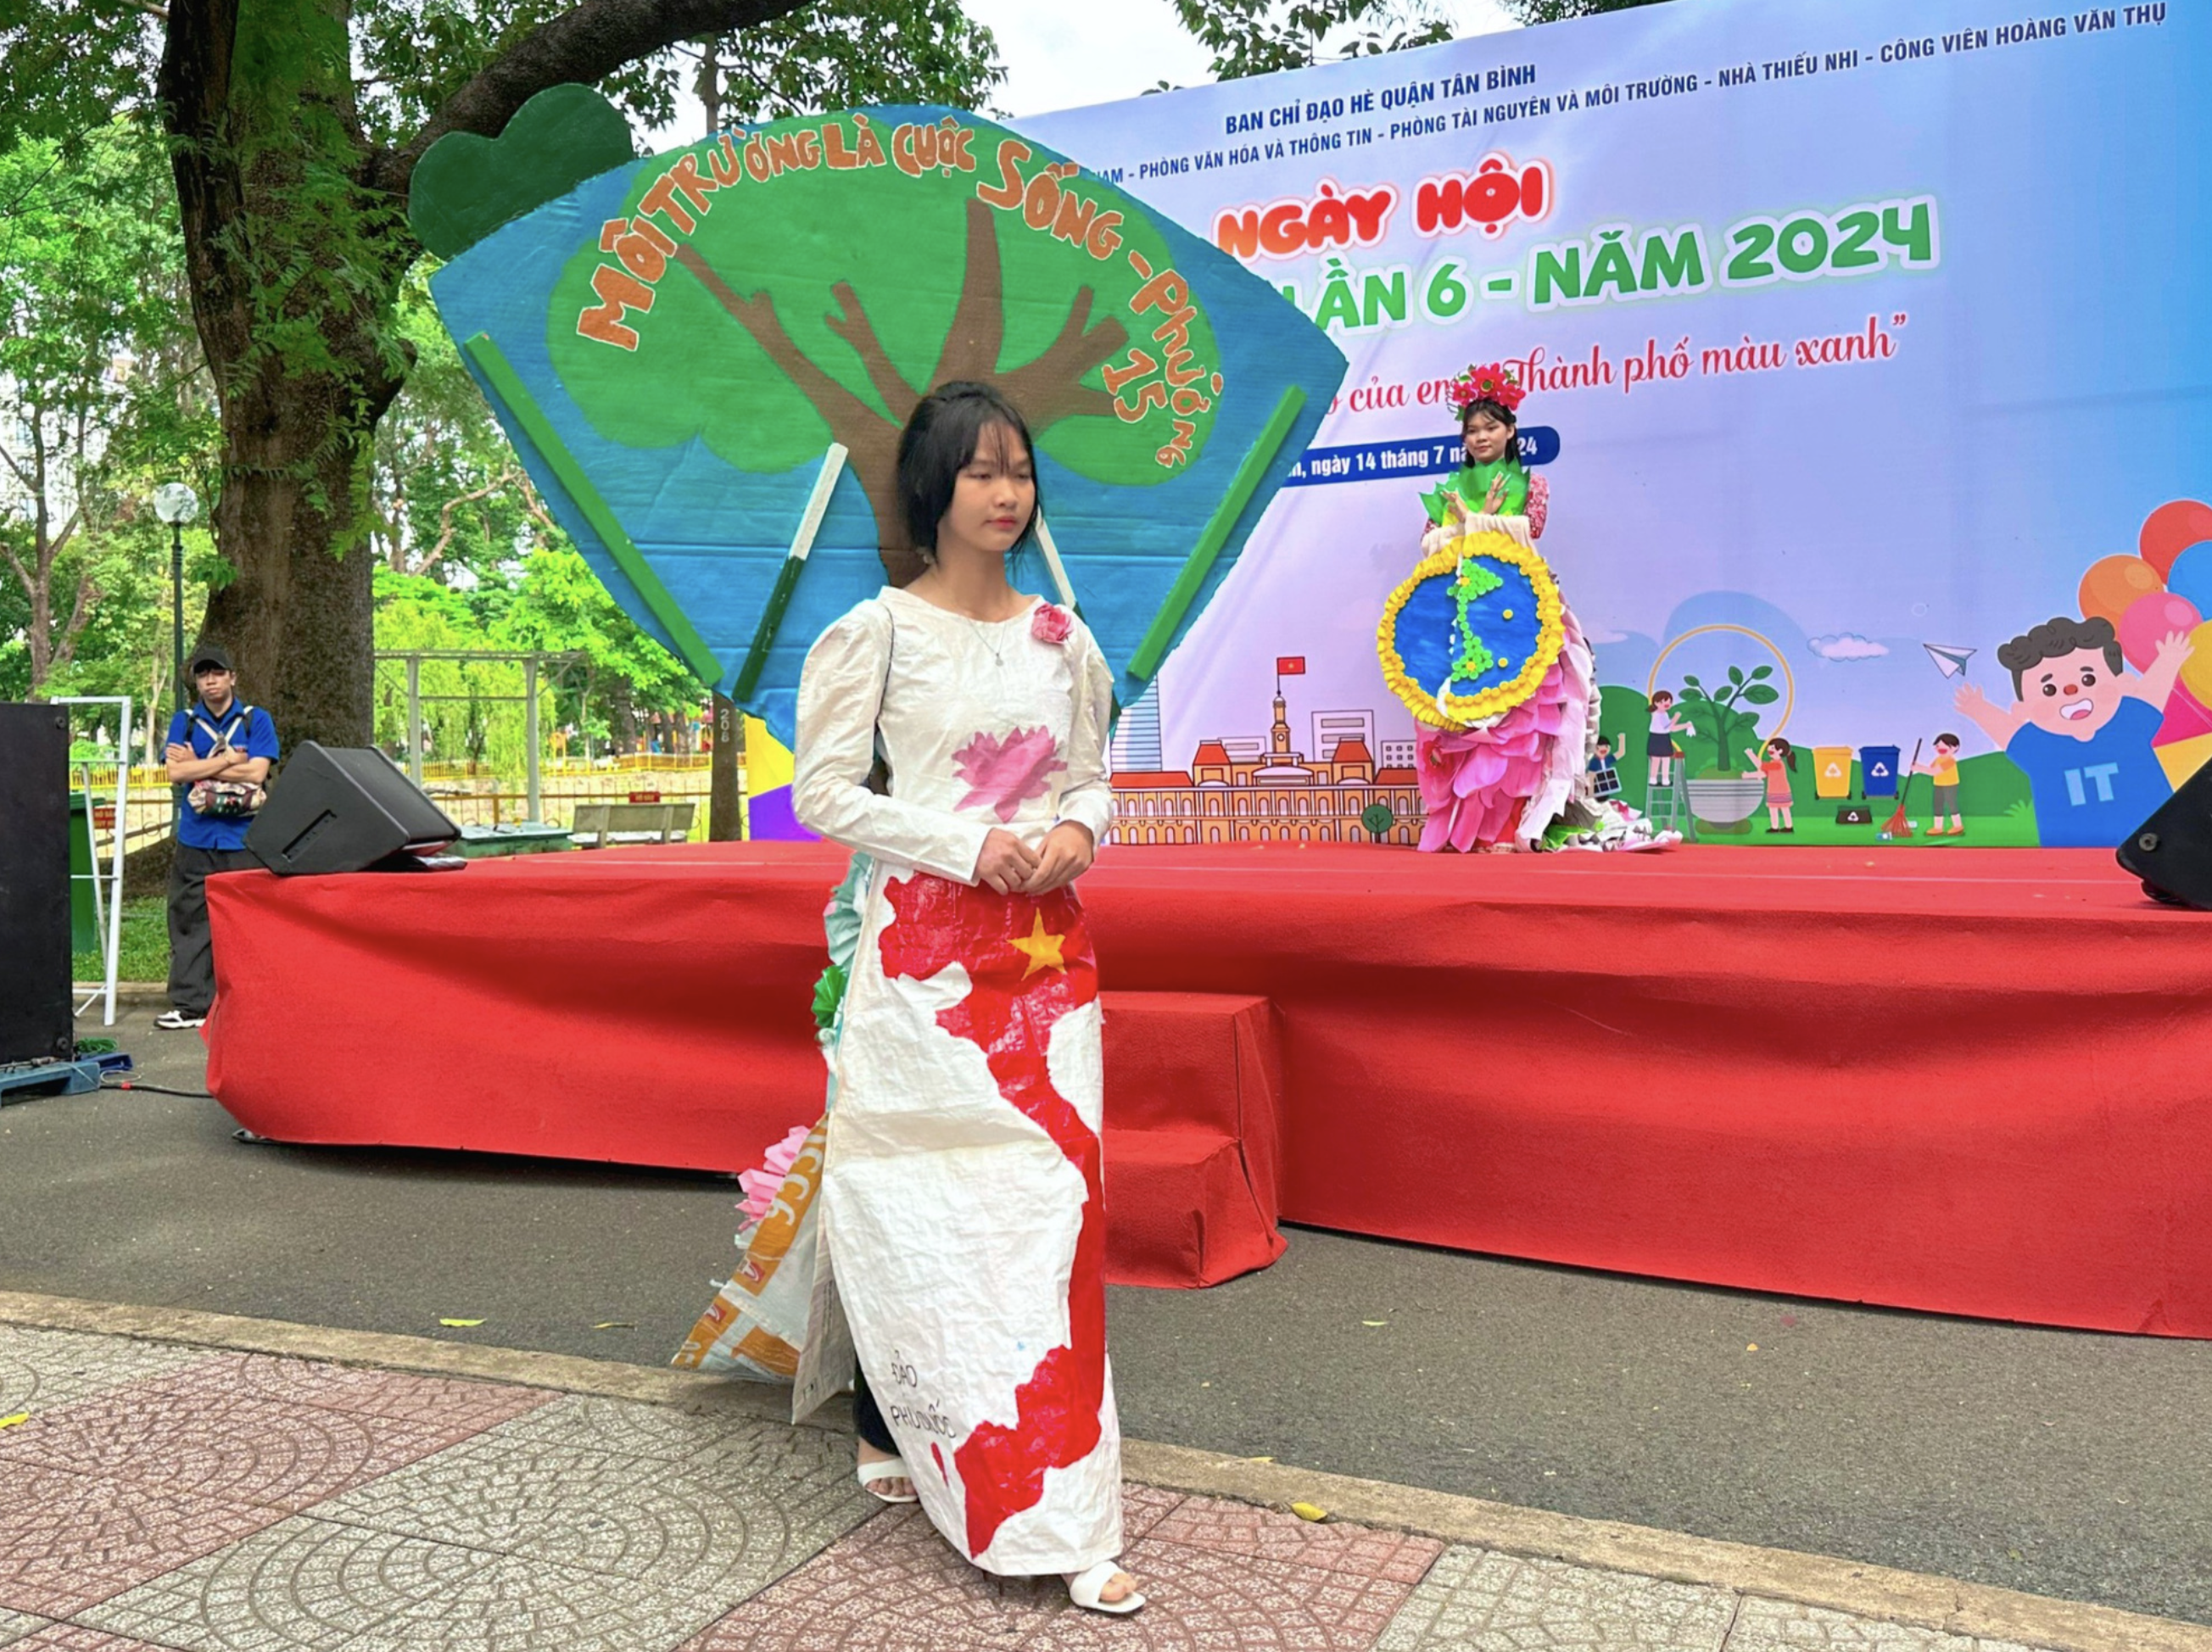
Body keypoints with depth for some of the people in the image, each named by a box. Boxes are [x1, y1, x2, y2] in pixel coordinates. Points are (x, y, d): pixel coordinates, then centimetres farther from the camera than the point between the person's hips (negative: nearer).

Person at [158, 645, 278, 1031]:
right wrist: (230, 759, -6)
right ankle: (190, 1004, 8)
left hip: (244, 840, -2)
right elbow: (176, 773, -3)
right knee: (191, 922, 3)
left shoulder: (256, 720, 6)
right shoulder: (184, 722, 12)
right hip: (195, 840, 2)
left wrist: (198, 765, -4)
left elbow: (256, 773, -7)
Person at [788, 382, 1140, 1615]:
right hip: (926, 947, -3)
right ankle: (892, 1431, 21)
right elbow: (824, 789, -5)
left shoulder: (1064, 641, 12)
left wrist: (1076, 831, -6)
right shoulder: (878, 631, -1)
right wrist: (970, 845, -14)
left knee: (1054, 1194, 1)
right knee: (923, 1198, 0)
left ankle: (1069, 1514, 10)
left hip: (1047, 948, 4)